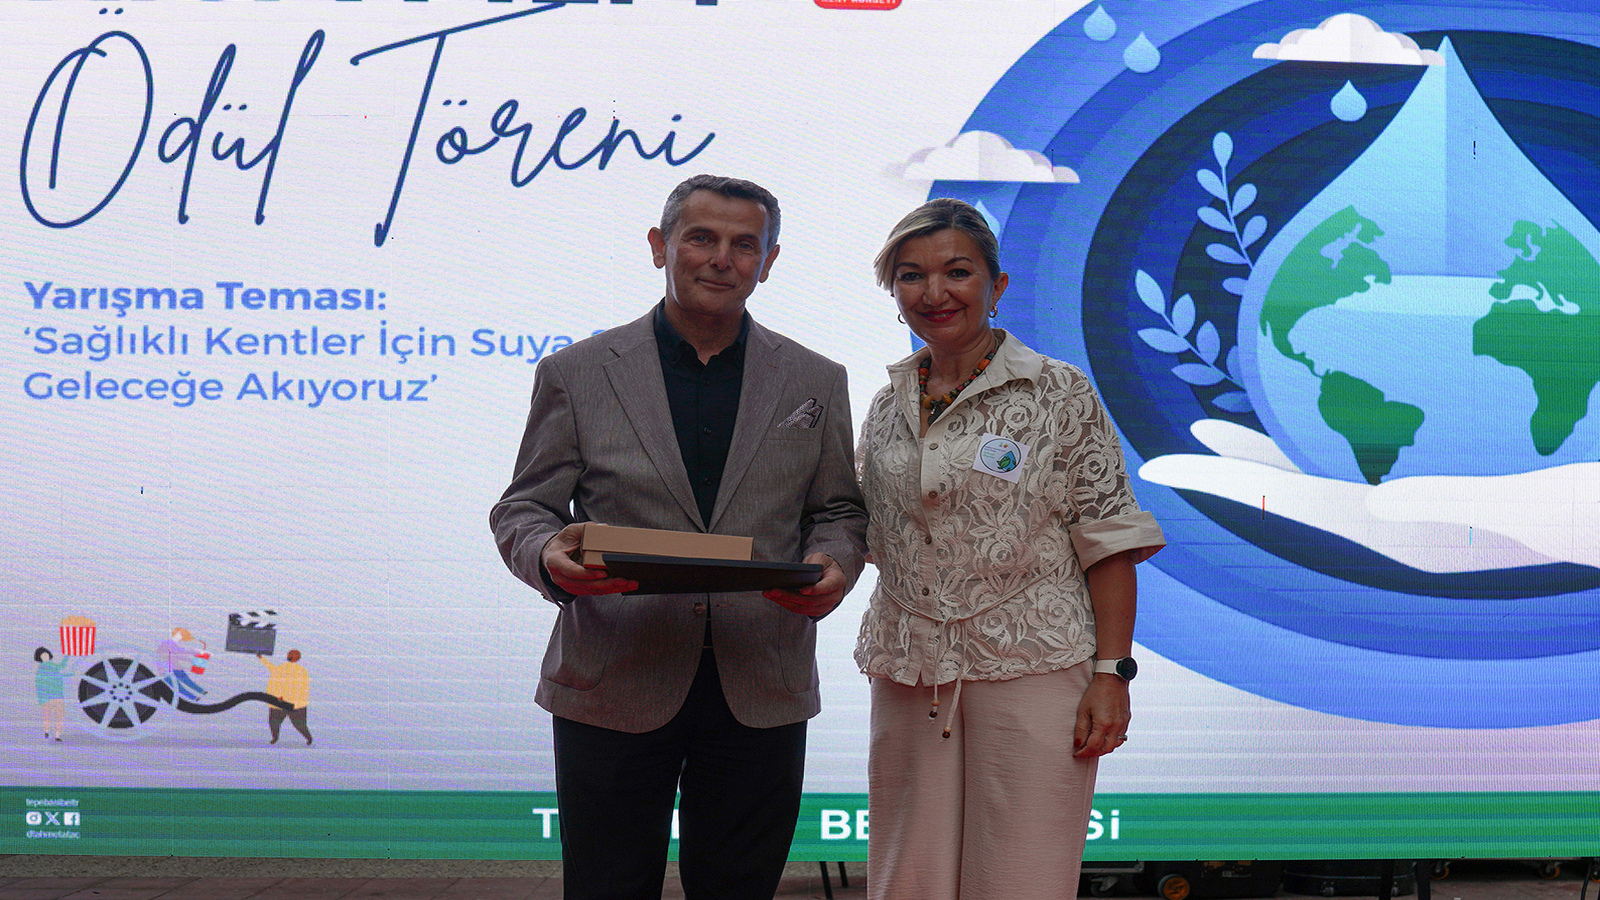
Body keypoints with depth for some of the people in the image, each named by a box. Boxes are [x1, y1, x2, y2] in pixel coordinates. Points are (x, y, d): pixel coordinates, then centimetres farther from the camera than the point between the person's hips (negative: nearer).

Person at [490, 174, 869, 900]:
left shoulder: (816, 383, 9)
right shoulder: (575, 374, 3)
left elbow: (839, 510, 13)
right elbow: (521, 510, 5)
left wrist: (832, 565, -10)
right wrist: (549, 557, -19)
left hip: (759, 695, 2)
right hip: (612, 689, -1)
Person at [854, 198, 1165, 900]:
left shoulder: (1059, 394, -3)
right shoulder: (887, 406, 11)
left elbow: (1109, 544, -5)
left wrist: (1111, 674, -11)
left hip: (1030, 669, -4)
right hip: (909, 677, 5)